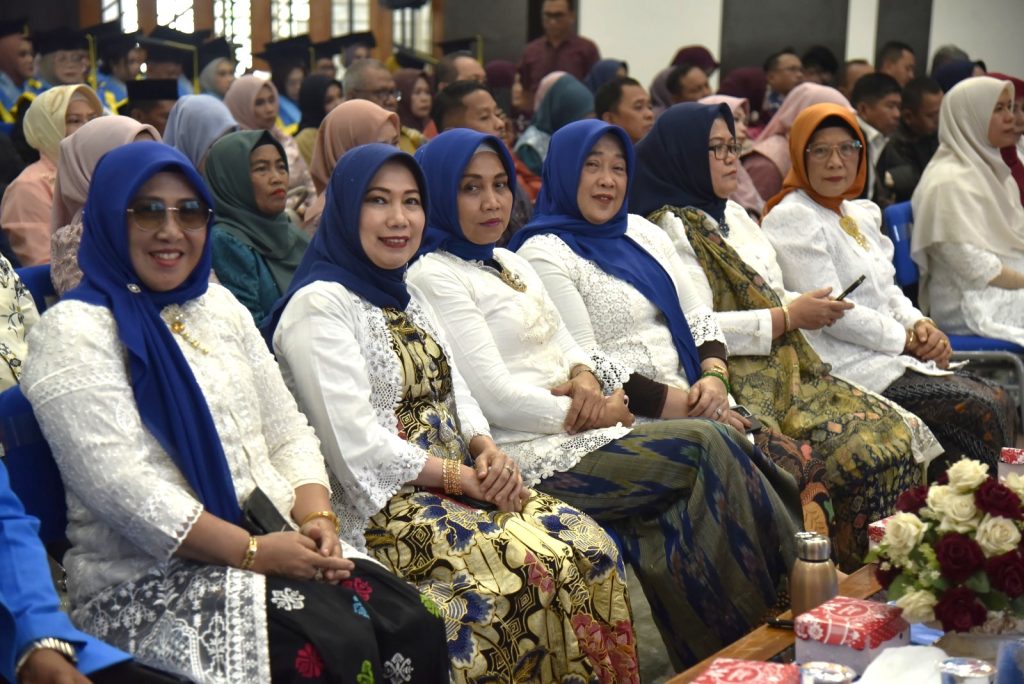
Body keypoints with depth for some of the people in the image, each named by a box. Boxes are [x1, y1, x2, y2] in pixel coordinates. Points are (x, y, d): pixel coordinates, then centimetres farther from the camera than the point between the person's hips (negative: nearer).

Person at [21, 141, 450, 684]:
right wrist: (255, 552, -18)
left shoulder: (219, 307, 18)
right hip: (152, 580, -6)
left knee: (414, 628, -19)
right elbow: (120, 487, -16)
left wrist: (317, 519, -4)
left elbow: (288, 434, 16)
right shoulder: (74, 332, -5)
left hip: (281, 544, 7)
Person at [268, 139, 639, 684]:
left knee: (590, 547, -11)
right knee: (538, 565, -25)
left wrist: (488, 453, -4)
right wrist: (464, 477, -14)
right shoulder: (319, 305, -9)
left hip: (460, 485, 8)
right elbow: (356, 448, -17)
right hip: (379, 508, -8)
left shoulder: (405, 298, 19)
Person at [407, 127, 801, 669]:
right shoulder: (434, 276, -7)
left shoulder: (510, 263, 21)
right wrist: (593, 414, -8)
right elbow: (495, 398, -14)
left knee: (723, 444, -15)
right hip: (533, 456, -8)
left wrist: (586, 378, -4)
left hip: (579, 430, 8)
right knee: (709, 446, -20)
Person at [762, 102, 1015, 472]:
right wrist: (906, 339, -9)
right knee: (981, 410, -17)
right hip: (845, 368, -9)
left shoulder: (862, 213, 18)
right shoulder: (792, 218, -11)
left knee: (998, 401, -7)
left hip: (893, 357, 9)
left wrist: (920, 325, 0)